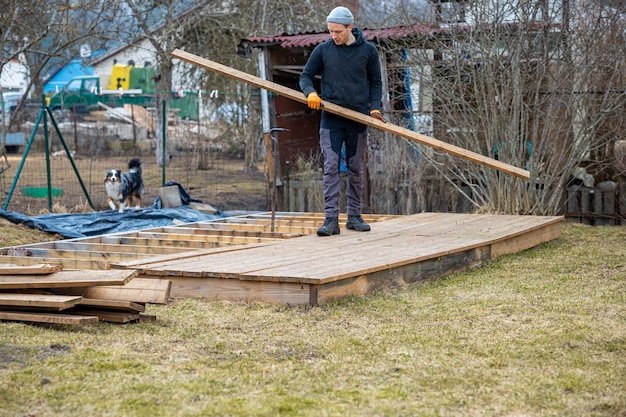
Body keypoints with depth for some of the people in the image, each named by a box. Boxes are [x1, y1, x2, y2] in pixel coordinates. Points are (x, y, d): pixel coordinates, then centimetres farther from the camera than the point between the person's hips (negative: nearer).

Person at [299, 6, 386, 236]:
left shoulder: (368, 50, 3)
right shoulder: (322, 50, 2)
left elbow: (375, 82, 10)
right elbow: (306, 76, 9)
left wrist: (374, 107, -4)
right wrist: (310, 93, -12)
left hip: (358, 119, 1)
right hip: (330, 119, -1)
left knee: (355, 169, 9)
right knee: (331, 167, -8)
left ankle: (354, 216, 19)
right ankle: (331, 219, -9)